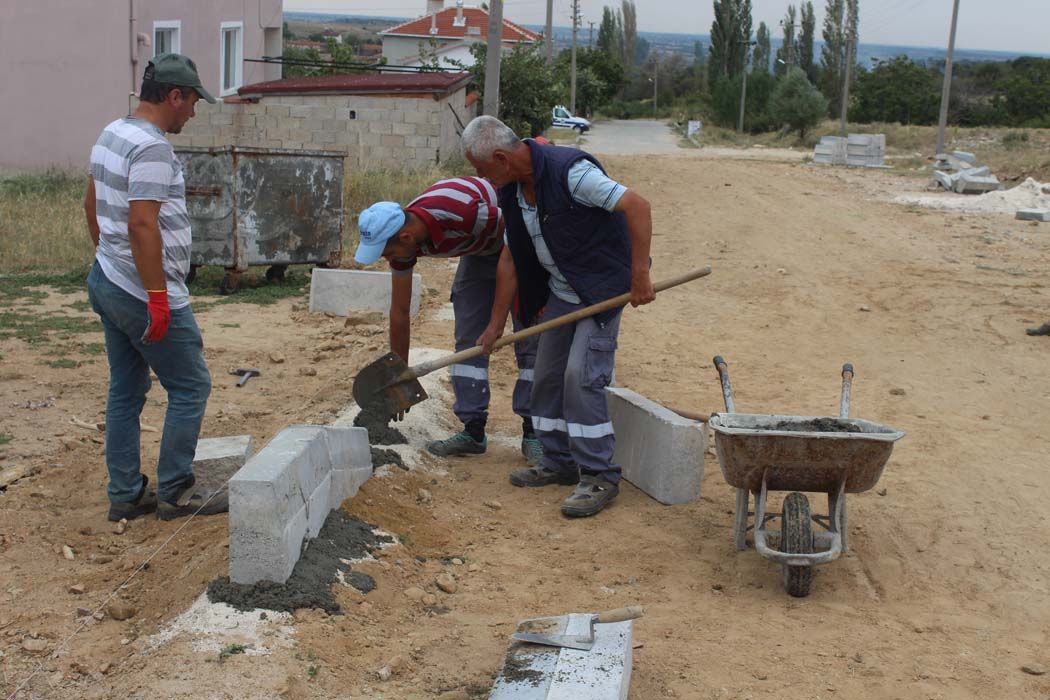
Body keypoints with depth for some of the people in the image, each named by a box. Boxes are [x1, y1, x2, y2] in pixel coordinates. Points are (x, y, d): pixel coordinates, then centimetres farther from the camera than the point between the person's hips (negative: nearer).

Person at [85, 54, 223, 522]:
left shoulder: (111, 134, 11)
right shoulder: (152, 148, -20)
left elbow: (91, 204, 21)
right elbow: (142, 226, -27)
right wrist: (158, 298, -24)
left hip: (107, 283, 10)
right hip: (144, 295, -10)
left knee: (126, 391, 15)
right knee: (190, 388, 3)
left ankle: (126, 495, 21)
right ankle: (174, 492, 10)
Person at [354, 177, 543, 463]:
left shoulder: (461, 211, -41)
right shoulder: (402, 238, -18)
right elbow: (399, 311, -7)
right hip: (480, 250, 6)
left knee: (530, 342, -9)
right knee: (468, 338, 0)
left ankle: (533, 432, -4)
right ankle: (473, 431, 4)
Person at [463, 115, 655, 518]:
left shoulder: (569, 171, -26)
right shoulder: (512, 191, 0)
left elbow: (637, 207, -26)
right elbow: (510, 258, 8)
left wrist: (639, 276, -26)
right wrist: (496, 324, 9)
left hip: (604, 287, -8)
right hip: (560, 290, 9)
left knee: (581, 376, -16)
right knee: (547, 375, 11)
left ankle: (599, 477, -6)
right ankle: (559, 462, 25)